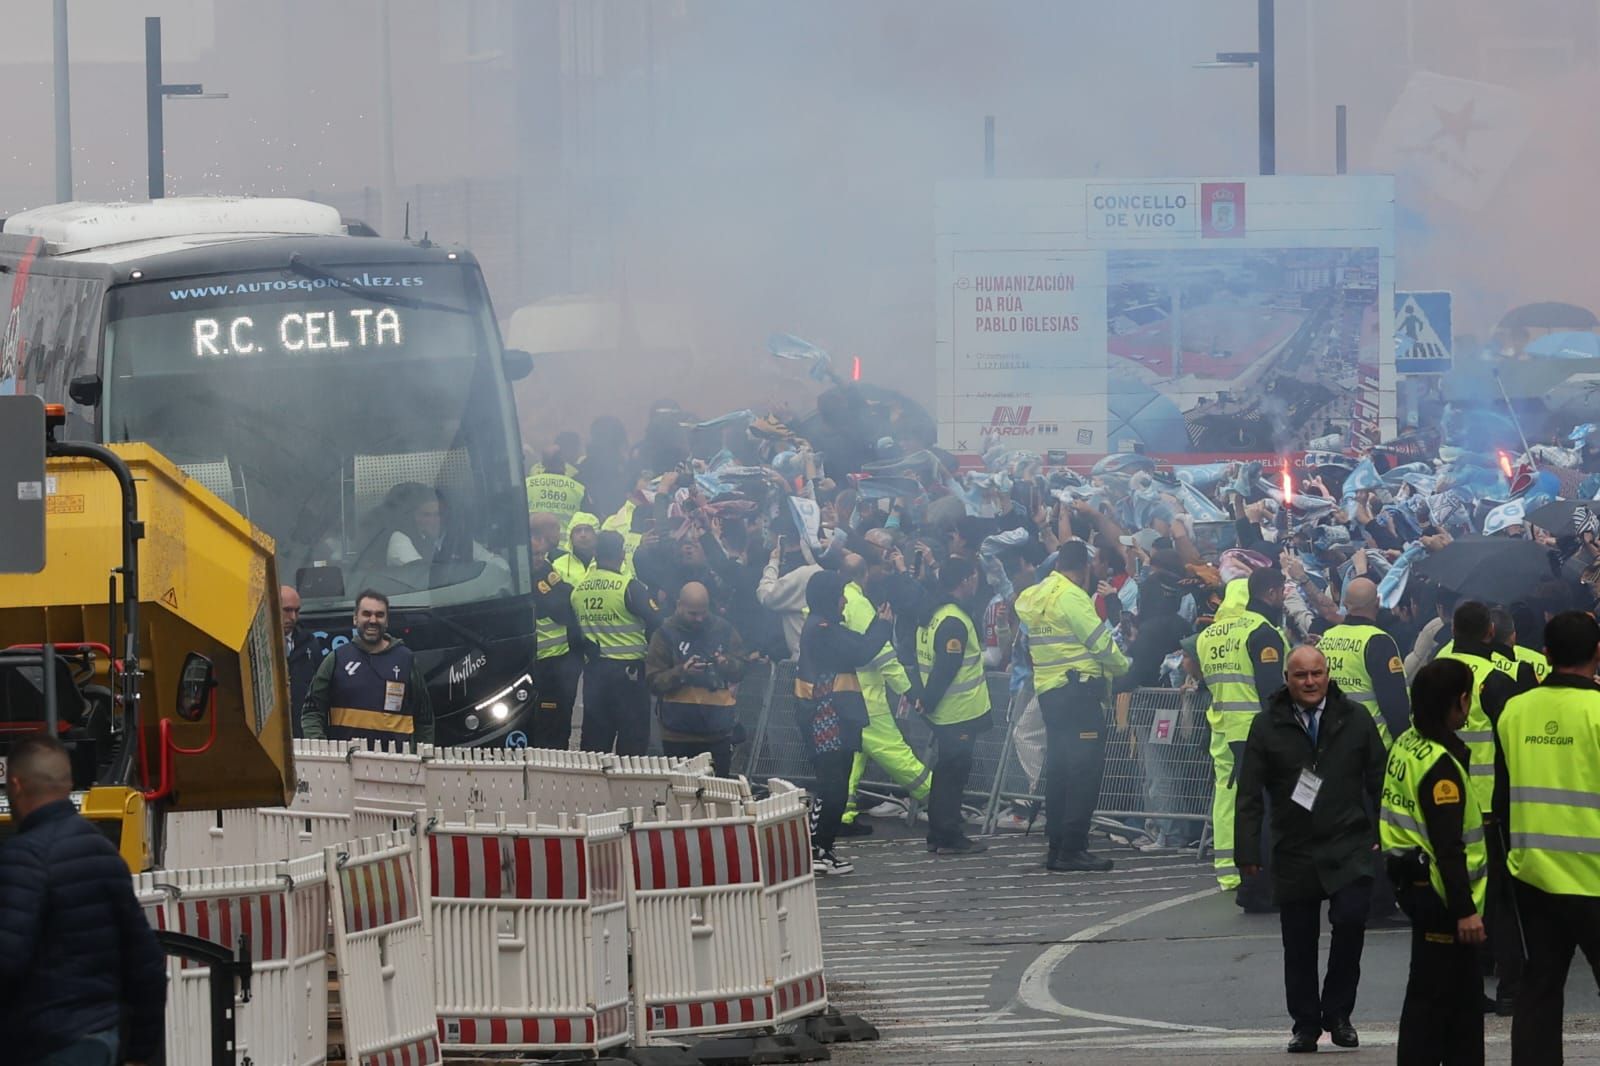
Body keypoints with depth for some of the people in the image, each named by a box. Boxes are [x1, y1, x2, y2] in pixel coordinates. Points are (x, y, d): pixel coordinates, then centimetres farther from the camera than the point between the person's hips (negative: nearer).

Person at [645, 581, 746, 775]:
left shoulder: (723, 629, 6)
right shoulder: (666, 634, -2)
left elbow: (741, 669, 6)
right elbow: (653, 681, -7)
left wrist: (726, 664, -16)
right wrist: (682, 673, -23)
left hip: (718, 730, 2)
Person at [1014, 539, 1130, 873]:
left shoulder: (1033, 597, 14)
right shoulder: (1072, 596, -11)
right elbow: (1100, 641, -12)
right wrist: (1123, 666, 7)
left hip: (1048, 691, 9)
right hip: (1078, 689, -9)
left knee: (1058, 768, 12)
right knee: (1085, 769, -8)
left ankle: (1057, 847, 12)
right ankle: (1073, 849, -12)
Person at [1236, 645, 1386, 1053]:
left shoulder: (1355, 719, 5)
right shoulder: (1267, 727, 3)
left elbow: (1379, 781, 9)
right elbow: (1250, 794, 2)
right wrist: (1248, 851, -4)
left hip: (1348, 848, -1)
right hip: (1294, 851, 1)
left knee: (1350, 920, -18)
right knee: (1299, 943, 5)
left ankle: (1337, 1013, -2)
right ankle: (1305, 1024, 17)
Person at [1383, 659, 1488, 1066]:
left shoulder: (1407, 744, 8)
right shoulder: (1439, 763, -22)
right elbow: (1448, 847, -24)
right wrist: (1464, 909, -23)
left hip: (1415, 884, 10)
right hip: (1438, 895, -10)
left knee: (1464, 999, 18)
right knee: (1431, 998, -4)